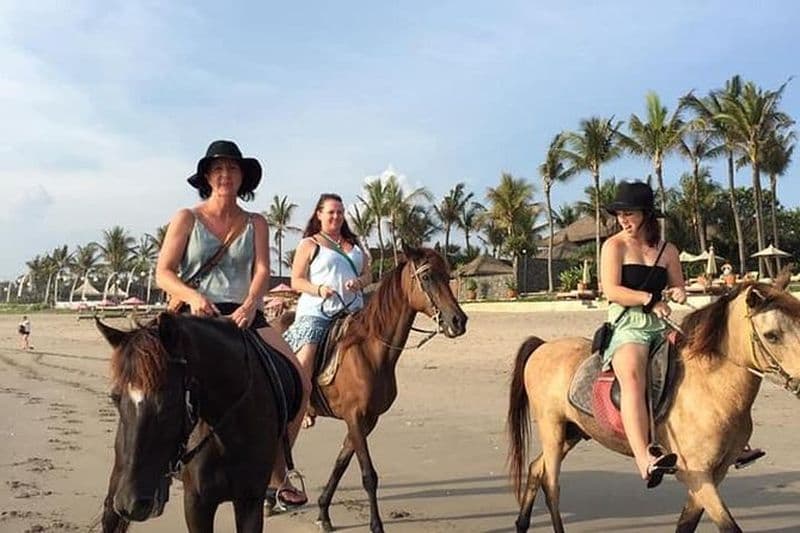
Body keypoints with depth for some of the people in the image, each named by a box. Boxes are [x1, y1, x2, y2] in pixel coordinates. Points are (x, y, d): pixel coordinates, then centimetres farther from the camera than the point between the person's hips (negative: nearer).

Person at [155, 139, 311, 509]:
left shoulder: (255, 223, 13)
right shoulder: (187, 219, 7)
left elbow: (262, 270, 0)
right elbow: (163, 274, 1)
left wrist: (250, 304, -21)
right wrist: (193, 296, -20)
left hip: (244, 315, 2)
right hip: (197, 314, -2)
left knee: (300, 385, -12)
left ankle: (276, 473, 5)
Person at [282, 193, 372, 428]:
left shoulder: (354, 244, 21)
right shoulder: (309, 244, 6)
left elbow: (368, 275, 19)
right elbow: (296, 281, 1)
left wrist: (359, 282, -5)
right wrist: (319, 289, -18)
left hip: (352, 311, 5)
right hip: (316, 311, -5)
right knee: (305, 358, -22)